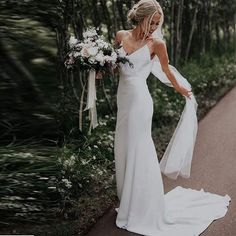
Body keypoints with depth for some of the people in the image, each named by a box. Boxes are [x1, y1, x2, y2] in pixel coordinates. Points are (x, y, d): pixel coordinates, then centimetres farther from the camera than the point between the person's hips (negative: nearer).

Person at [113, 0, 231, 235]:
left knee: (138, 152, -1)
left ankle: (143, 211, 15)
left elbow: (166, 70, 8)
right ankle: (129, 203, 31)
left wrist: (181, 90, 20)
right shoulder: (121, 36, 5)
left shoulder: (156, 43, -6)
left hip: (139, 100, -5)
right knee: (123, 150, 13)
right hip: (123, 98, 6)